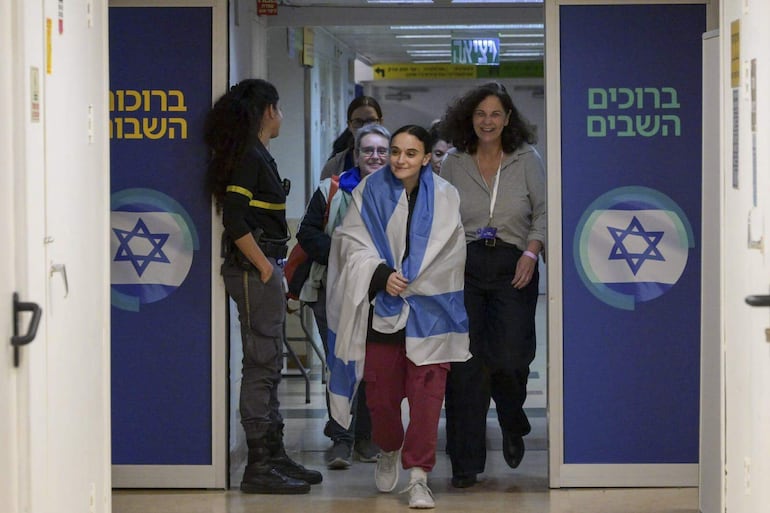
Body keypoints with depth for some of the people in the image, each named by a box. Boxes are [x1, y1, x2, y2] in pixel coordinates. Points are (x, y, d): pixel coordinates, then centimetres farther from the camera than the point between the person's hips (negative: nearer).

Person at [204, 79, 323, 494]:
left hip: (262, 269, 10)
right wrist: (264, 267, -16)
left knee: (268, 366, 14)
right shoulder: (248, 157, -13)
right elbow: (235, 221, -21)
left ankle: (274, 456, 21)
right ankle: (259, 466, -4)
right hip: (252, 271, -10)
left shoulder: (258, 156, 16)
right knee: (261, 366, -7)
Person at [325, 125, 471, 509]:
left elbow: (449, 257, -2)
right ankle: (389, 450, 37)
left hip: (428, 308, -1)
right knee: (380, 390, 8)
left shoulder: (444, 197, 0)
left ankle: (418, 474, -3)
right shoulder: (369, 192, 2)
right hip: (380, 308, 1)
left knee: (426, 391, -7)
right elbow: (353, 244, -2)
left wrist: (407, 283, -9)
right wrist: (382, 276, -17)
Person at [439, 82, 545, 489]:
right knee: (464, 365, -4)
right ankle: (465, 462, 3)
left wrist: (531, 251, -8)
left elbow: (543, 211, 6)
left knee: (510, 357, -12)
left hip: (512, 268, -1)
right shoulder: (453, 165, 9)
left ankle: (513, 425, 23)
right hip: (464, 267, 1)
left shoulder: (526, 161, 7)